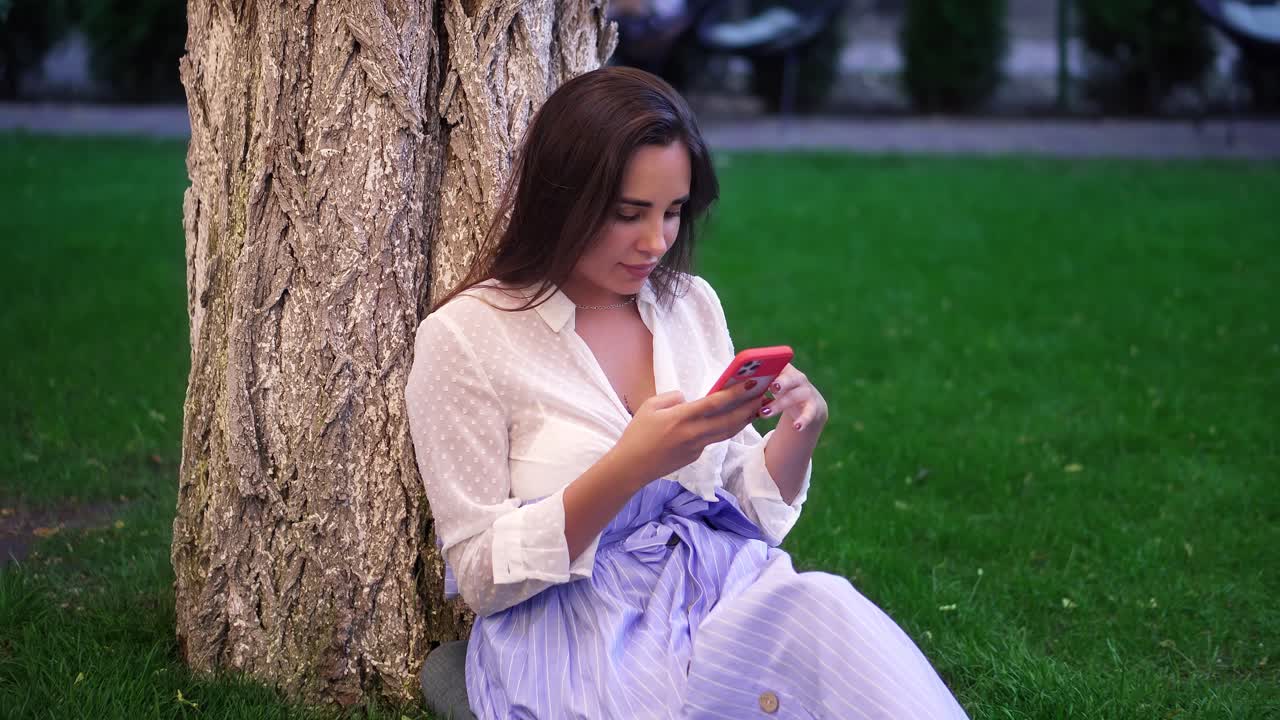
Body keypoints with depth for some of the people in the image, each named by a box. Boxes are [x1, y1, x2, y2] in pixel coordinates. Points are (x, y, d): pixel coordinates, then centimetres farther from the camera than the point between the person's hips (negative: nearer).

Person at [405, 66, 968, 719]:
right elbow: (482, 576, -8)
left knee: (831, 613, -29)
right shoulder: (464, 337, -7)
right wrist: (629, 467, -22)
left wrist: (801, 427, -6)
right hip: (578, 628, -6)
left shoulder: (693, 305, 10)